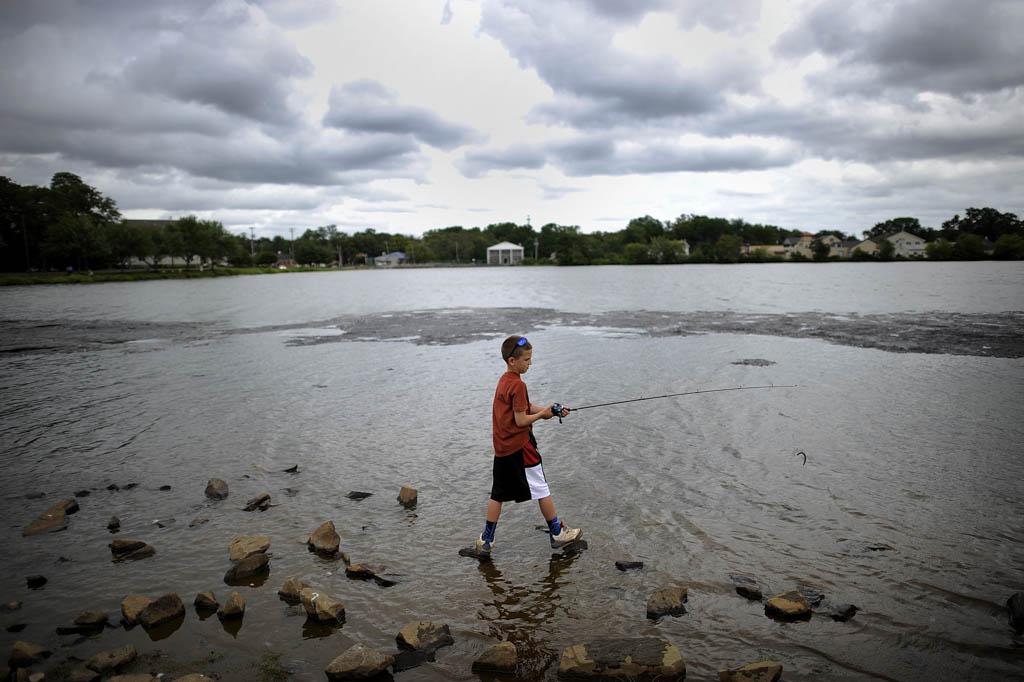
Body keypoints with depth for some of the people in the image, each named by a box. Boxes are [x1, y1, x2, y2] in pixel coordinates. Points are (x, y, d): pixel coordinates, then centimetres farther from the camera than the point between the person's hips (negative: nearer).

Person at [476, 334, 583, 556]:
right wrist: (543, 413, -5)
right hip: (520, 447, -8)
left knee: (498, 494, 13)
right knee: (541, 490, 6)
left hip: (501, 448, 8)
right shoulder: (518, 384, -18)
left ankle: (486, 540, 16)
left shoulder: (503, 380, 10)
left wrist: (552, 411, 2)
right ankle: (557, 534, 19)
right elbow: (521, 420, -19)